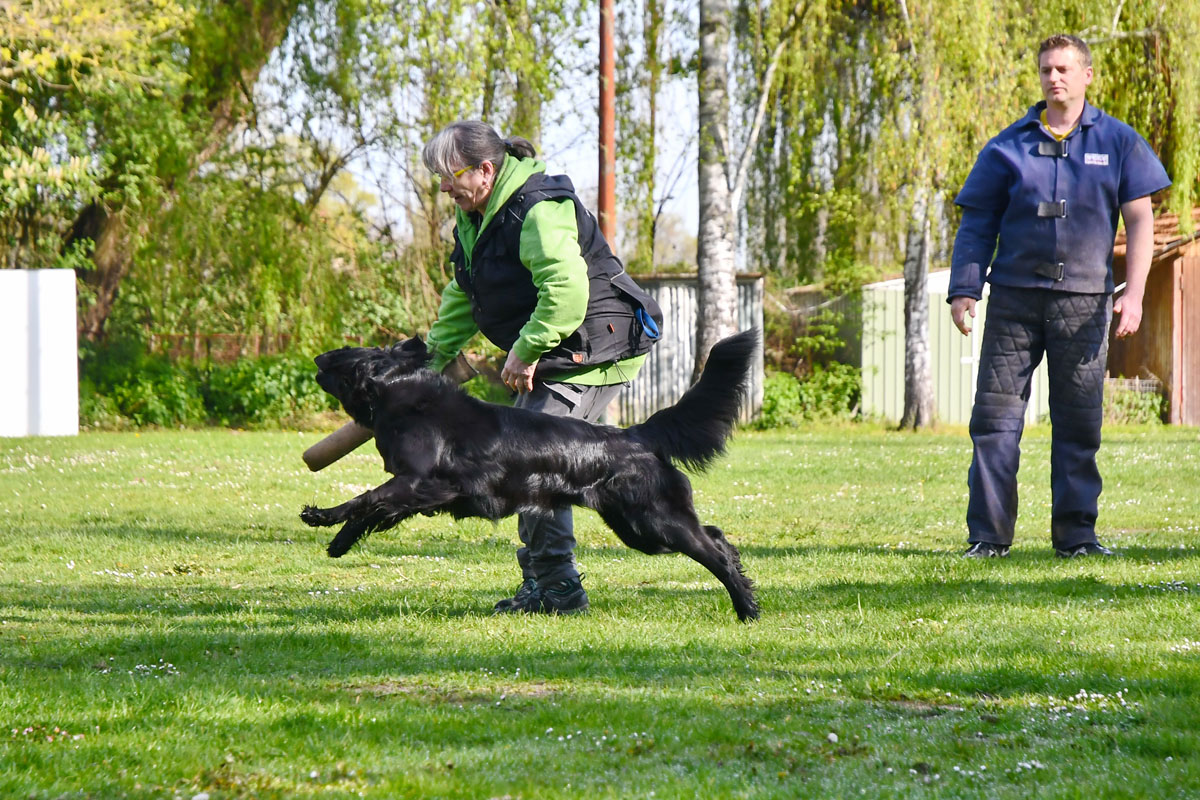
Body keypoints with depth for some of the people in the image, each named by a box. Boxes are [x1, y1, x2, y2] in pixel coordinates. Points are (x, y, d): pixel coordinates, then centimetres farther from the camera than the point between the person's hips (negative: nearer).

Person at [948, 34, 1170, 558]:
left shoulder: (1118, 142, 7)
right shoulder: (1008, 148, 8)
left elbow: (1139, 220, 6)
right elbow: (977, 225, 10)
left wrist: (1134, 293, -4)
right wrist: (963, 291, 0)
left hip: (1083, 301, 0)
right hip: (1014, 297, 1)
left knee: (1079, 422, 3)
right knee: (995, 416, -3)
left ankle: (1076, 533, 9)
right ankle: (988, 535, -1)